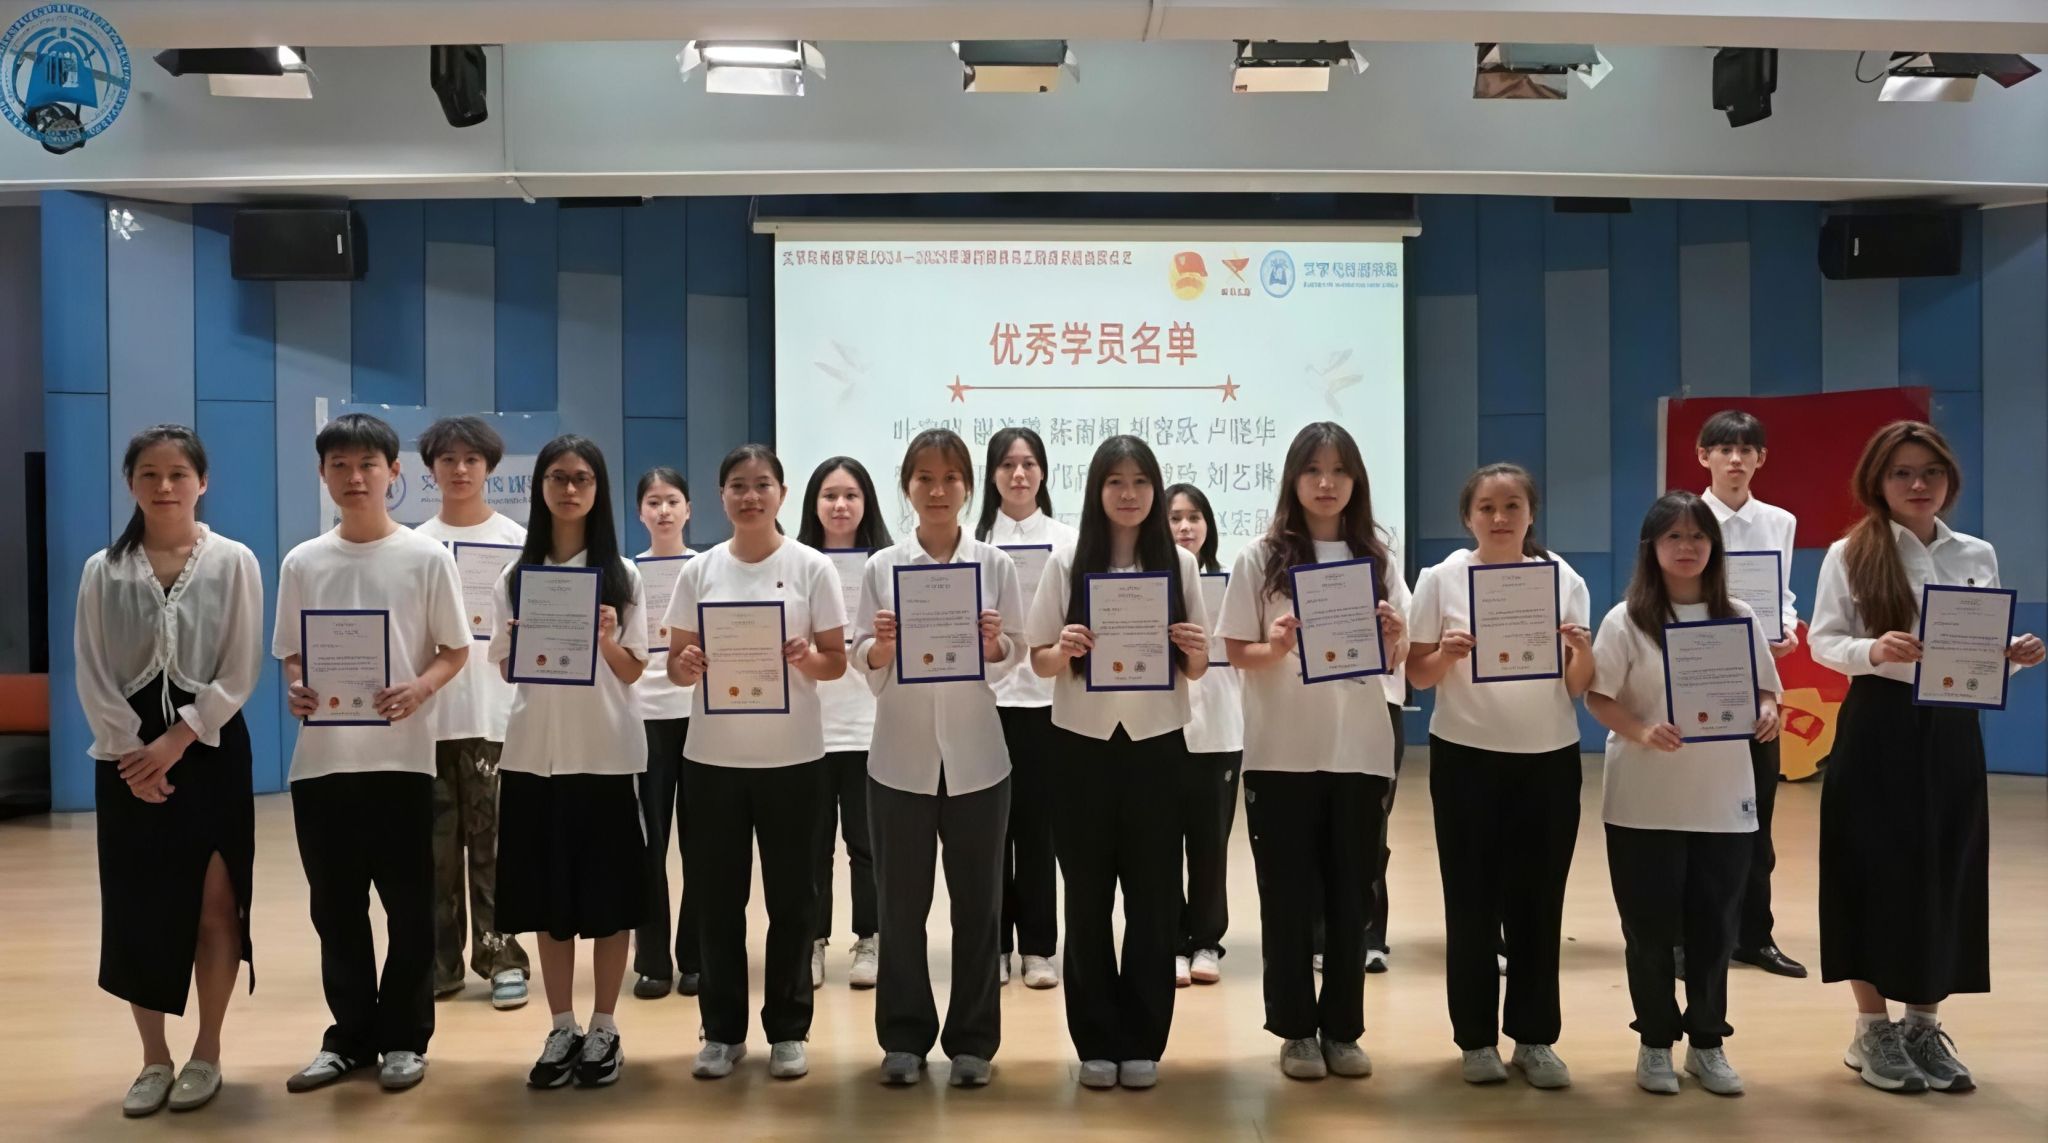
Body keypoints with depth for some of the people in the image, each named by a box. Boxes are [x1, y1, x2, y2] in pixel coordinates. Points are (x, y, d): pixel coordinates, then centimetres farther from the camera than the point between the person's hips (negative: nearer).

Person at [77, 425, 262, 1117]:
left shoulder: (234, 563, -3)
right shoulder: (103, 571, 4)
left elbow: (239, 673, -6)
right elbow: (93, 676, 0)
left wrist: (176, 742, -13)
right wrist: (135, 754, -10)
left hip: (210, 752, -2)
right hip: (128, 759, 2)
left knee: (214, 906, 2)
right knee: (136, 910, 5)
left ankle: (206, 1053, 17)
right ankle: (153, 1058, 19)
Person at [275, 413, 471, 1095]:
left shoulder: (426, 558, -3)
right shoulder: (301, 563, 6)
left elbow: (456, 651, 2)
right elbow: (290, 654, 12)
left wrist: (420, 687, -17)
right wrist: (296, 689, -10)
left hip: (401, 756, -3)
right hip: (322, 757, 3)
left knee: (408, 905, 5)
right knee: (335, 907, 11)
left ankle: (404, 1037, 19)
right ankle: (350, 1036, 25)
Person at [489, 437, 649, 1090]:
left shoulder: (621, 575, 0)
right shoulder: (517, 575, 5)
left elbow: (633, 674, 0)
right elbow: (505, 669, 7)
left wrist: (607, 641, -19)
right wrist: (523, 647, -14)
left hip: (607, 753, -2)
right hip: (535, 752, 2)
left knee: (607, 897, 4)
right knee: (548, 897, 8)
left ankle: (604, 1028, 17)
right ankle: (561, 1029, 20)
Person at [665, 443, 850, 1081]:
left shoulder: (812, 567, -2)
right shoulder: (699, 570, 4)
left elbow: (836, 661, 0)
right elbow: (675, 663, 6)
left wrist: (807, 659, -21)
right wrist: (686, 667, -16)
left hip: (791, 758, -2)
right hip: (712, 757, 2)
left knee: (791, 896, 6)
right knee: (719, 896, 8)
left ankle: (787, 1029, 20)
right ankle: (723, 1030, 21)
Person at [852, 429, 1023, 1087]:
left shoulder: (995, 564, 1)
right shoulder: (881, 567, 2)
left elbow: (1017, 652, 3)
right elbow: (859, 659, 2)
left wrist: (994, 645, -18)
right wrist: (880, 647, -19)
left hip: (975, 755, 0)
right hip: (901, 755, 0)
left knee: (977, 903, 7)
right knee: (902, 903, 8)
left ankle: (972, 1039, 20)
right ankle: (904, 1036, 22)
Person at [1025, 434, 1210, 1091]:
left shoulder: (1179, 563, 2)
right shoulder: (1067, 562, -1)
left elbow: (1195, 672, 6)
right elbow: (1039, 663, 2)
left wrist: (1196, 652, -16)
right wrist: (1064, 649, -19)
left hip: (1156, 745, 1)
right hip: (1083, 746, 0)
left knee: (1153, 896, 6)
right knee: (1088, 897, 7)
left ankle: (1142, 1041, 20)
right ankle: (1096, 1040, 20)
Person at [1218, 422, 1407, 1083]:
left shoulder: (1375, 559, 6)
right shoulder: (1261, 558, -2)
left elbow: (1397, 659, 6)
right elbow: (1237, 654, -2)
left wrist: (1393, 637, -16)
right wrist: (1275, 648, -22)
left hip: (1360, 751, 2)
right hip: (1281, 753, -2)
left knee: (1350, 895, 9)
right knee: (1289, 895, 6)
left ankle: (1342, 1028, 22)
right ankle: (1296, 1029, 18)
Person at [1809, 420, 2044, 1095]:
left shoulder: (1978, 556, 8)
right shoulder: (1850, 554, -4)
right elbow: (1822, 642, -5)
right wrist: (1874, 650, -24)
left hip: (1951, 730, 4)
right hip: (1877, 729, -4)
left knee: (1947, 876, 7)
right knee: (1875, 873, 0)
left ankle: (1924, 1026, 21)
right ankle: (1873, 1030, 13)